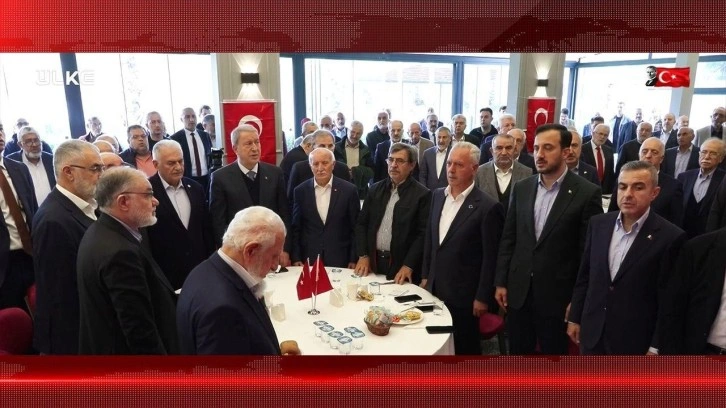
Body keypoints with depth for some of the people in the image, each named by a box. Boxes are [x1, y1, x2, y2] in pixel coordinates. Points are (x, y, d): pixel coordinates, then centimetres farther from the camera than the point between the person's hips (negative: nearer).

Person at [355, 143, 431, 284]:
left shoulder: (422, 194, -8)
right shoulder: (375, 189, 6)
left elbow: (423, 233, -12)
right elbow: (362, 224, 8)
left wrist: (408, 266, -16)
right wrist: (363, 256, 0)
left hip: (402, 265, -4)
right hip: (373, 261, 4)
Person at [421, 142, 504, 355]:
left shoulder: (488, 207, -16)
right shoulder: (438, 195, 4)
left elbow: (490, 258, -14)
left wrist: (482, 298, -11)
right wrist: (425, 276, 12)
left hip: (464, 295, -5)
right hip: (435, 290, 6)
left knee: (465, 349, 12)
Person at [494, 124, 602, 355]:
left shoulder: (587, 193, -10)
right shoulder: (521, 188, 3)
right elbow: (508, 239, 7)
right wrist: (501, 282, 5)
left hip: (557, 295, -3)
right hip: (518, 291, 4)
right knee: (517, 355, 17)